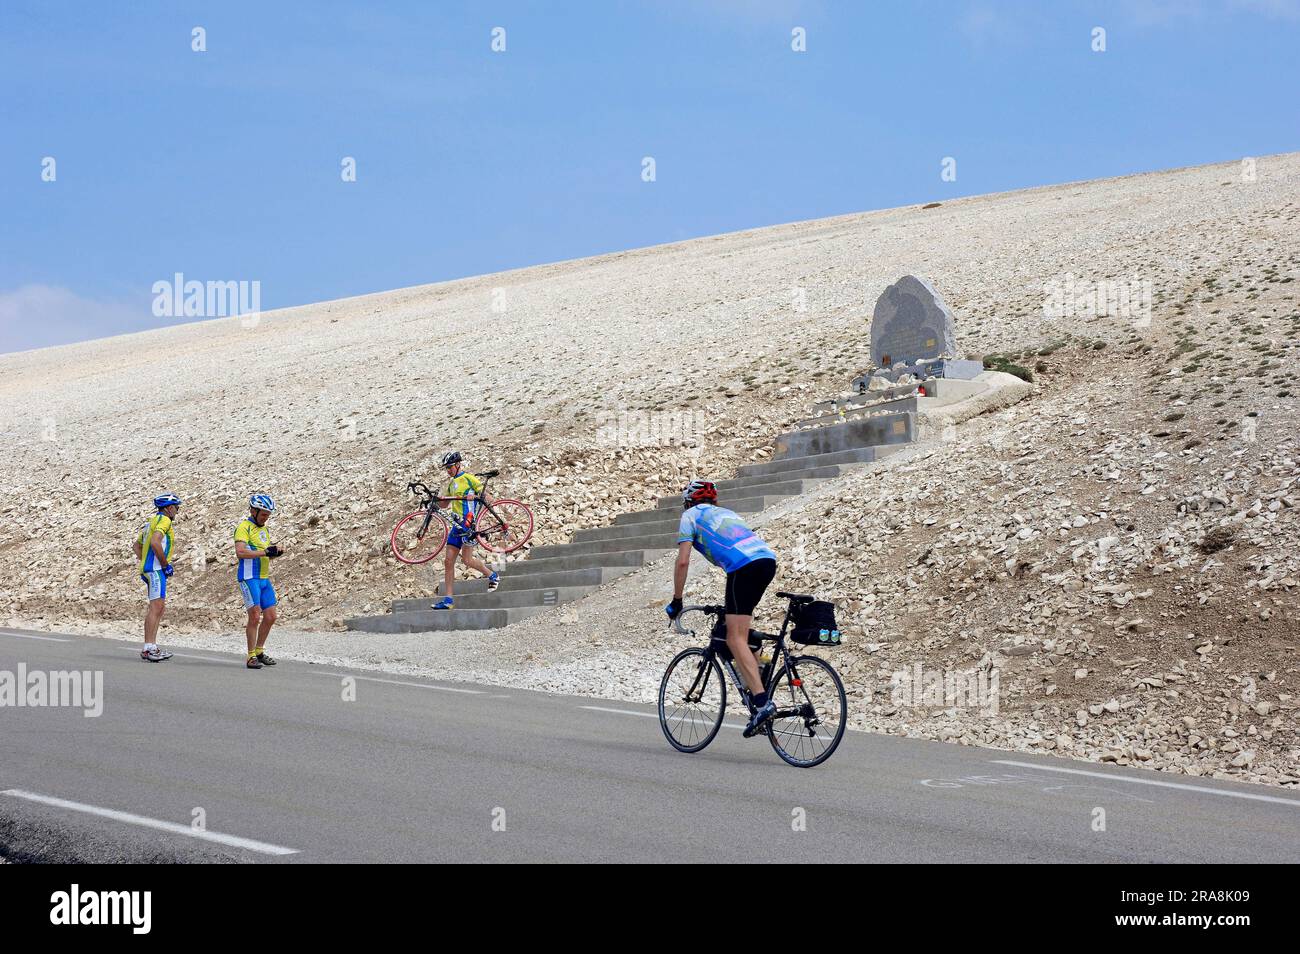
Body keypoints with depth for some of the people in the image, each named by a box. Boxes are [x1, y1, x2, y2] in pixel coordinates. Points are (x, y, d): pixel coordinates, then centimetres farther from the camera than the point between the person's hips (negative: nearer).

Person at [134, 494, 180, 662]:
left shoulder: (153, 520, 21)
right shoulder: (164, 519, -9)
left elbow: (137, 545, 27)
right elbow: (155, 542, -24)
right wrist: (166, 564, -15)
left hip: (148, 568, 10)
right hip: (156, 568, -10)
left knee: (159, 607, 12)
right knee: (156, 607, -13)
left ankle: (152, 647, 12)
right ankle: (148, 649, -16)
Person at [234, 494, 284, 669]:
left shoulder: (264, 529, 18)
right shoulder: (244, 527, -9)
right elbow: (240, 552, -23)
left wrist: (275, 553, 4)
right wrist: (264, 552, -23)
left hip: (264, 578, 9)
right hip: (249, 577, -9)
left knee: (271, 616, 8)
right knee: (255, 616, -12)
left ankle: (259, 651, 21)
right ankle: (251, 657, -6)